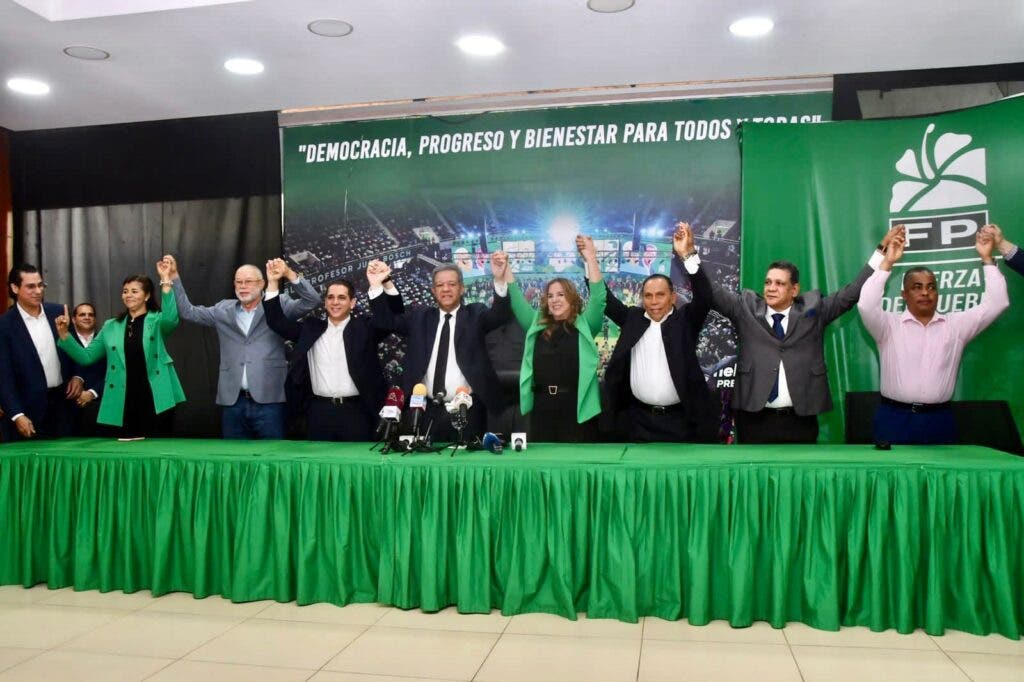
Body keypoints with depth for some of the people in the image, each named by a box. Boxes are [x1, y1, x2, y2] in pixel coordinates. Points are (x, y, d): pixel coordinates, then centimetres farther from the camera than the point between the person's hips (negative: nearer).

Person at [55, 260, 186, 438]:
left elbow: (171, 319, -22)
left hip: (155, 401, -3)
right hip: (123, 403, 3)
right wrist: (64, 334, -1)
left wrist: (165, 280, -27)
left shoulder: (156, 320, 3)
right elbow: (86, 357, 13)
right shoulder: (111, 326, 14)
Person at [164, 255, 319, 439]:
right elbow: (188, 311, 16)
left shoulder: (279, 305, 3)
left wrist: (290, 274, -21)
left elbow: (312, 301, -8)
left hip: (269, 400, -4)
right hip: (233, 400, 4)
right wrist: (174, 276, 9)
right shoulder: (223, 310, 14)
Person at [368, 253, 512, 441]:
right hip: (427, 410, 2)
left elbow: (500, 315, -12)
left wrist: (500, 279, -31)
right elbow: (386, 320, 5)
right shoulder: (419, 316, 11)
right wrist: (377, 284, -11)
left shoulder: (475, 314, 5)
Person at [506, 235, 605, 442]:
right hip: (543, 407, 3)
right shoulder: (537, 325, 12)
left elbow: (598, 297, -9)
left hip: (576, 407, -3)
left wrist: (590, 259, -18)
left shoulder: (585, 325, 4)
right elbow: (516, 301, 9)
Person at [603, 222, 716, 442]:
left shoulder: (685, 320, -1)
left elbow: (704, 296, -15)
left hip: (680, 419, -2)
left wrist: (688, 254, -28)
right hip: (640, 419, 3)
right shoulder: (632, 318, 7)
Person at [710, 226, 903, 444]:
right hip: (755, 419, -1)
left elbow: (852, 292, 7)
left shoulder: (812, 310, 8)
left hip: (800, 421, 1)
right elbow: (713, 292, 1)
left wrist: (882, 250, 3)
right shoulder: (746, 308, 6)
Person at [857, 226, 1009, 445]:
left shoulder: (955, 326, 11)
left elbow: (996, 303, 6)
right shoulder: (889, 326, 2)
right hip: (894, 419, -2)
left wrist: (986, 258, 2)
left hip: (939, 420, 3)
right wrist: (887, 263, -12)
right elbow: (866, 305, -15)